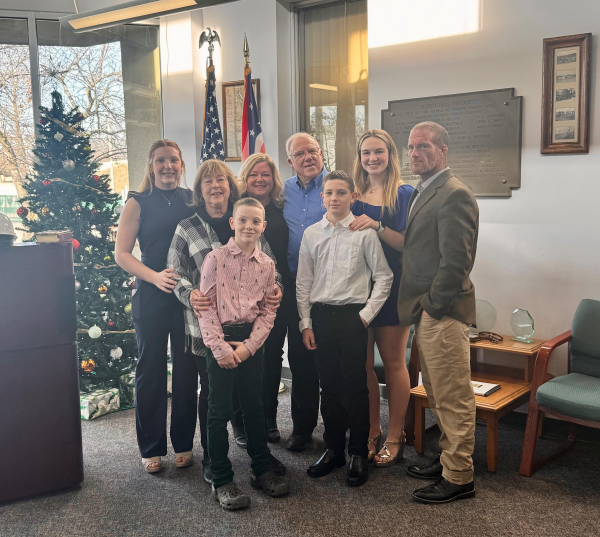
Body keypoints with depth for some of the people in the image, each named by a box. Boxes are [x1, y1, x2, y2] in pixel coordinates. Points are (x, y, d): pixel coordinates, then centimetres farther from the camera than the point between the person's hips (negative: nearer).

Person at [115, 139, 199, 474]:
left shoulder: (193, 200, 6)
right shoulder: (139, 203, 2)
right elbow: (122, 253, -3)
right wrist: (155, 276, -19)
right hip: (151, 296, -1)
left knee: (186, 369, 7)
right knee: (151, 370, 5)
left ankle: (184, 444, 22)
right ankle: (152, 448, 19)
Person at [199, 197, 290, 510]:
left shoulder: (266, 265, 4)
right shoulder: (216, 258, -6)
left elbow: (268, 311, 5)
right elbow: (205, 305, -8)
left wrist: (248, 345, -7)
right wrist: (221, 347, -13)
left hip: (251, 340, 3)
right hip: (220, 339, -3)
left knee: (255, 406, 13)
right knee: (219, 410, 3)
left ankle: (261, 470, 27)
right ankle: (221, 480, 14)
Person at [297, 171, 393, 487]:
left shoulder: (364, 232, -2)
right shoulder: (311, 234, 7)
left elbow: (384, 277, 0)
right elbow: (303, 282, 9)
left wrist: (366, 314, -6)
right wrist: (306, 323, 5)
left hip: (352, 315, -3)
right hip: (320, 315, 3)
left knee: (356, 386, 1)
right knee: (329, 386, 10)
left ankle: (358, 453, 15)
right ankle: (333, 449, 23)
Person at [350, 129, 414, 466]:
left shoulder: (405, 195, -2)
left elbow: (408, 244, -11)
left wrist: (377, 226, -22)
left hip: (392, 287, -4)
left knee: (393, 362, 5)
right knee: (363, 363, 8)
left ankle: (395, 437, 17)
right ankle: (372, 432, 22)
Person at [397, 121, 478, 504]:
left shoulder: (454, 194, -14)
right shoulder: (422, 193, 17)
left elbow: (456, 261, -20)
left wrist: (432, 305, -14)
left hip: (443, 313, -10)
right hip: (426, 311, 10)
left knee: (453, 398, 0)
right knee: (438, 394, 18)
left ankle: (459, 478, 12)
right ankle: (449, 461, 32)